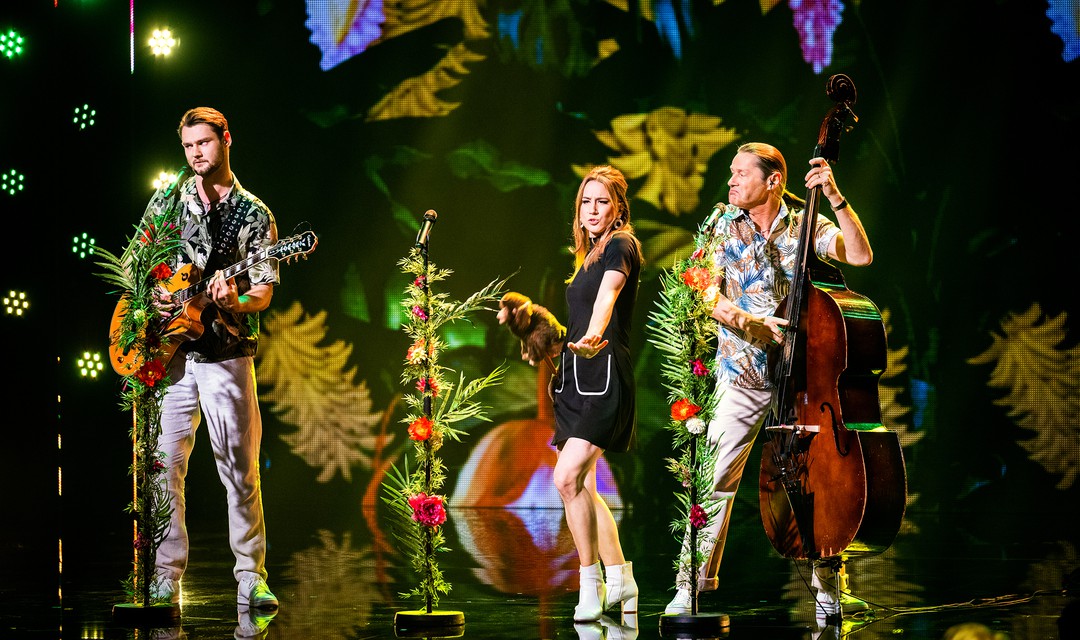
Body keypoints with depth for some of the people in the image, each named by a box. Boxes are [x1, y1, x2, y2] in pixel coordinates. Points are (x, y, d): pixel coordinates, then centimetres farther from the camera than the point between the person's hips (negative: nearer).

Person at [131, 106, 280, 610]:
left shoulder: (254, 214, 5)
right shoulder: (166, 201, 10)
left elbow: (264, 291, 1)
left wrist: (234, 303, -19)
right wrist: (152, 298, -3)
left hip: (226, 353, -2)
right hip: (168, 350, 2)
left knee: (240, 467, -3)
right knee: (165, 465, -1)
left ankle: (251, 579, 5)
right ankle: (166, 578, 5)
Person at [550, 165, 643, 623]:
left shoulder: (620, 246, -7)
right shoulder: (589, 256, 18)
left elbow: (608, 293, -28)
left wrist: (594, 336, -47)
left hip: (604, 374, -9)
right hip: (574, 378, 9)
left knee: (568, 477, -21)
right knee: (582, 486, 9)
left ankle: (592, 585, -13)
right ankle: (621, 580, 19)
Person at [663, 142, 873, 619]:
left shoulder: (805, 223, 0)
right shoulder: (722, 224, 3)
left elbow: (860, 255, -14)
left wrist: (835, 198, -22)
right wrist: (750, 321, -19)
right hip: (742, 372, 0)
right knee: (716, 479, -6)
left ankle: (827, 589, 12)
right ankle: (691, 587, 3)